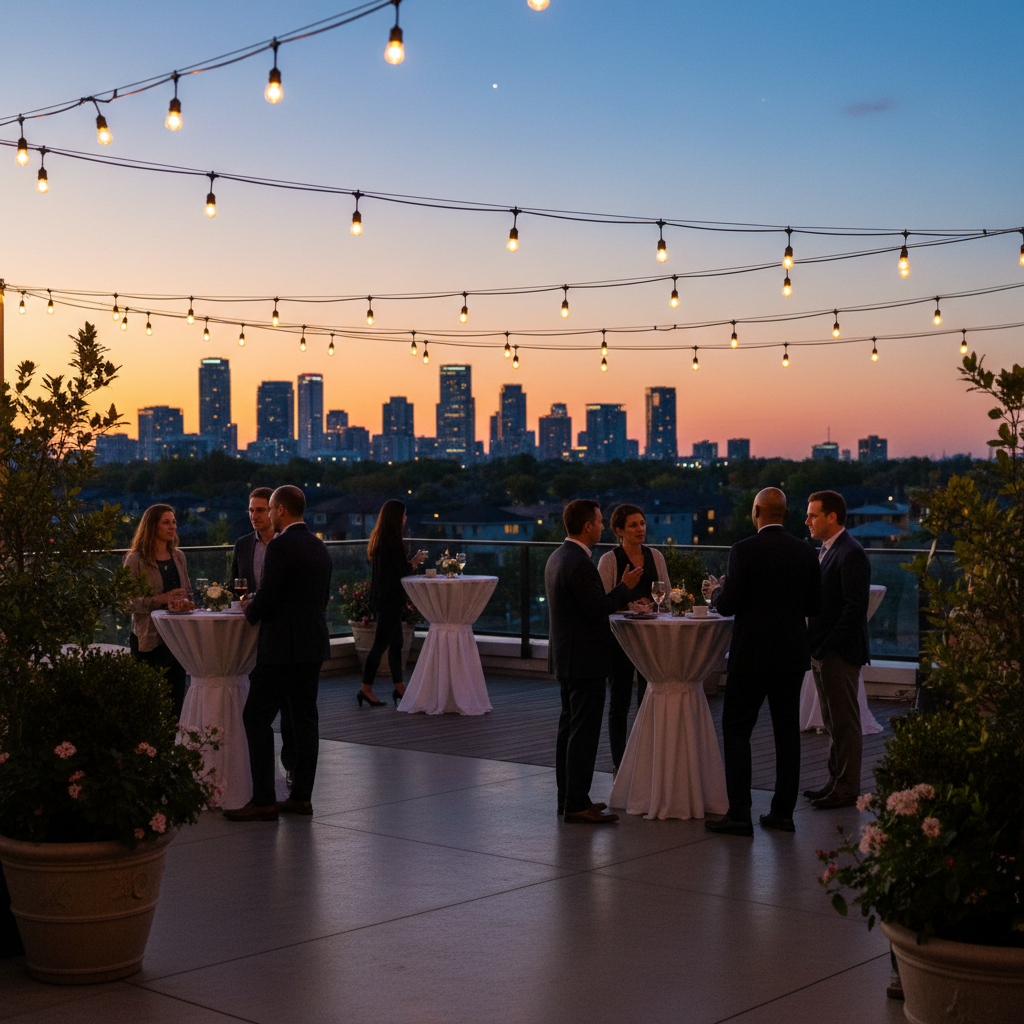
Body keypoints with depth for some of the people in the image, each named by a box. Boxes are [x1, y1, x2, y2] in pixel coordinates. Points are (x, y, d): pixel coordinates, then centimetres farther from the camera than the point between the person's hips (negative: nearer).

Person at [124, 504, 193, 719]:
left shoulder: (177, 557, 13)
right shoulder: (135, 560, -4)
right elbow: (127, 600, -9)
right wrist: (161, 599, -19)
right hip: (149, 638, -5)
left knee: (176, 699, 3)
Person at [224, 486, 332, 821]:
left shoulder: (280, 546, -15)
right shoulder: (319, 547, 12)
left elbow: (266, 600, -18)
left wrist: (250, 608, 4)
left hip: (283, 647, -9)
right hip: (314, 645, 9)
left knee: (257, 717, -3)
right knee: (304, 718, 11)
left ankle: (263, 801, -4)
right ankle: (301, 796, 14)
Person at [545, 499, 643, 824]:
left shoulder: (557, 557, 11)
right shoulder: (580, 564, -21)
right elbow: (598, 608, -21)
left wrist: (620, 598, 18)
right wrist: (625, 587, -9)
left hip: (565, 658, 11)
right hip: (584, 660, -11)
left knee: (569, 727, 15)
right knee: (584, 732, -6)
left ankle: (568, 797, 22)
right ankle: (577, 805, -4)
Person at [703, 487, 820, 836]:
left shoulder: (744, 551, -12)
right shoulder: (805, 552, 3)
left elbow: (729, 605, -13)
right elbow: (813, 605, 8)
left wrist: (714, 591, 8)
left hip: (752, 654, -5)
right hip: (792, 654, 5)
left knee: (736, 729, 2)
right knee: (787, 732, 10)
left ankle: (739, 814, -2)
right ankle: (783, 811, 13)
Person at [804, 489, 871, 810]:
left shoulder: (851, 553, -15)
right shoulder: (824, 550, 15)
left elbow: (855, 606, -20)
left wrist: (828, 646, -19)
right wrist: (815, 646, 10)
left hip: (840, 652, -10)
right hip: (822, 651, 10)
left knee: (845, 723, -2)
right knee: (833, 722, 15)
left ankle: (847, 789, 5)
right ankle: (836, 781, 24)